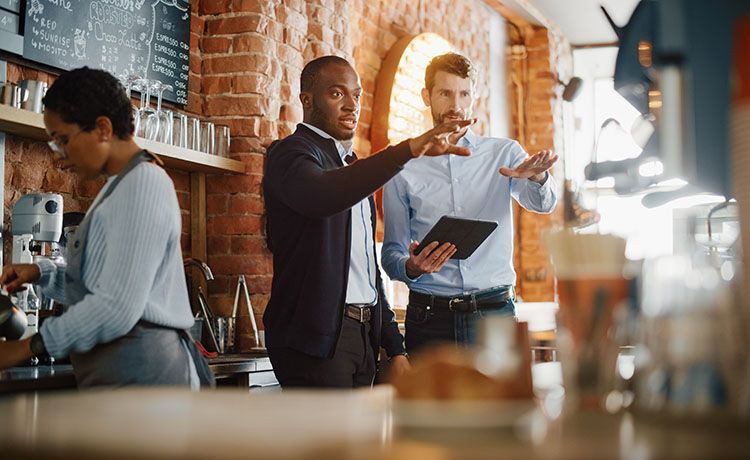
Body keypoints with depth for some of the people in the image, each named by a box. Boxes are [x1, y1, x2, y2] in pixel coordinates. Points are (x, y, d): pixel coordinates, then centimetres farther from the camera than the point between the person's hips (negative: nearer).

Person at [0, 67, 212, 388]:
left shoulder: (142, 183, -12)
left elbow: (119, 307, -20)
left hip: (138, 372, -9)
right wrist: (43, 273, 8)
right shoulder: (121, 186, 20)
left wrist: (30, 347, -12)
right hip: (119, 371, 9)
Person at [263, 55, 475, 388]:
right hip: (316, 337, -8)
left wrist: (395, 347, 18)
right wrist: (409, 149, -40)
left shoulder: (351, 167, 22)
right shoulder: (291, 153, -5)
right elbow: (321, 196, -32)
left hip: (363, 334, 8)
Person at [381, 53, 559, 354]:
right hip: (429, 316, 0)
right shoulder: (403, 170, 6)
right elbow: (392, 252, 7)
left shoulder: (504, 154, 9)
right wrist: (411, 267, -17)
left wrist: (537, 178, -31)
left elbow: (542, 203, -8)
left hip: (494, 310, 0)